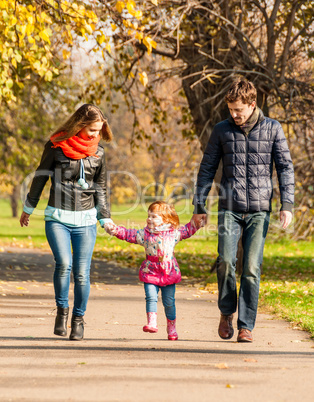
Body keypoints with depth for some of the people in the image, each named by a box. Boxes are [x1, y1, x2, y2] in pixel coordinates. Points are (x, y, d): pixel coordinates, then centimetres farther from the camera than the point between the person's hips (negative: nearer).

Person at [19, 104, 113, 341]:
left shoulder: (98, 152, 5)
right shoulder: (56, 146, -4)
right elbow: (41, 177, 8)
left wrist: (105, 219, 13)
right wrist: (28, 208, 15)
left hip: (85, 220, 2)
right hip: (58, 217, -2)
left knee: (82, 272, -4)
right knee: (64, 263, -22)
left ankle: (78, 319, 15)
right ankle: (62, 310, 0)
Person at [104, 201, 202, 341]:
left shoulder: (174, 233, 3)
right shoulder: (144, 234, 1)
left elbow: (188, 230, 16)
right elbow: (128, 234, -2)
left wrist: (197, 222, 6)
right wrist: (115, 229, -12)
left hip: (169, 273, 0)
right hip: (150, 272, 0)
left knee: (169, 302, 5)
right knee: (151, 297, -15)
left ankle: (171, 328, 17)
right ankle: (152, 323, -15)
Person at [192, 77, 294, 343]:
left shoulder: (272, 129, 4)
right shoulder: (222, 130, 7)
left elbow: (285, 167, 5)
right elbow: (207, 169, 12)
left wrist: (287, 205, -5)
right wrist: (199, 206, 8)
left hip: (259, 210, -1)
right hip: (230, 209, 1)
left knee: (252, 268, -5)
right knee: (226, 261, -14)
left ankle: (246, 326, 5)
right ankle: (226, 311, 11)